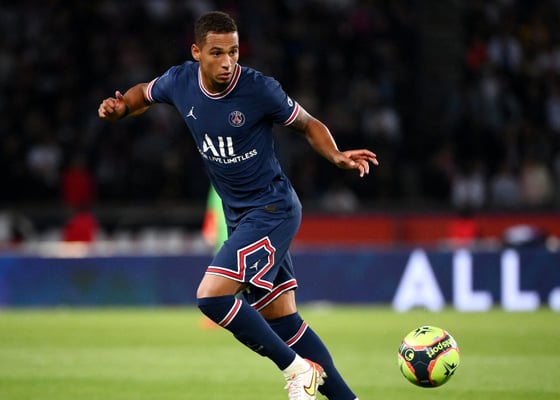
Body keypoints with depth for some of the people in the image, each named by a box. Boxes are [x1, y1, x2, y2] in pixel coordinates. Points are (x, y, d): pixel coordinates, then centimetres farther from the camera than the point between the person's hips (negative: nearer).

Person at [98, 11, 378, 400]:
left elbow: (309, 125, -4)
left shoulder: (258, 89, -18)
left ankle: (297, 369, -8)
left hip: (272, 209, -6)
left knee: (211, 296, -21)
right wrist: (119, 108, -3)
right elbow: (144, 93, 19)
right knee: (282, 321, 6)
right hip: (239, 216, 6)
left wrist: (337, 156, -22)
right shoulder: (180, 82, -4)